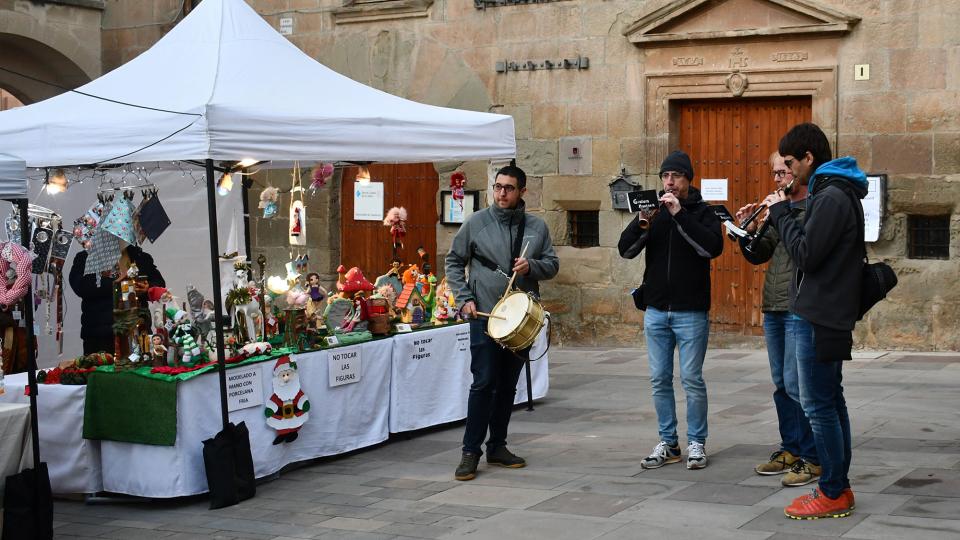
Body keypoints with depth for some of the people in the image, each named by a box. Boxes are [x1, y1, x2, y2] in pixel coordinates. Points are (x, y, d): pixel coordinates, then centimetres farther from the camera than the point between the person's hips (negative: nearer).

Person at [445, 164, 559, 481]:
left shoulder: (537, 227, 7)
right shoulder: (477, 223, 0)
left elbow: (552, 264, 10)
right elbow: (454, 262, 5)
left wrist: (531, 266, -11)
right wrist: (464, 298, -6)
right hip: (484, 315, -3)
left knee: (508, 385, 11)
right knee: (484, 383, -8)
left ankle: (497, 447, 22)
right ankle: (470, 452, -2)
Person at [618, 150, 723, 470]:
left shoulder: (702, 212, -1)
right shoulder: (654, 211, 9)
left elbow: (713, 247, -19)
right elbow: (626, 250, 0)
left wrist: (680, 213, -21)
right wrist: (641, 221, -17)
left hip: (691, 312, -4)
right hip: (656, 310, 4)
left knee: (692, 380, -1)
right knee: (659, 380, 6)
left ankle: (696, 443, 10)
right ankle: (668, 443, 15)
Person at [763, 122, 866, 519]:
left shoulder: (831, 197, -17)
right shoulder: (838, 193, 16)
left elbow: (806, 255, -21)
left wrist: (781, 213, -11)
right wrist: (780, 216, 5)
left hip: (819, 317, -11)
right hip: (830, 313, 11)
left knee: (819, 405, -6)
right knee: (831, 402, 13)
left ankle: (832, 494, -1)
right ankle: (839, 487, 18)